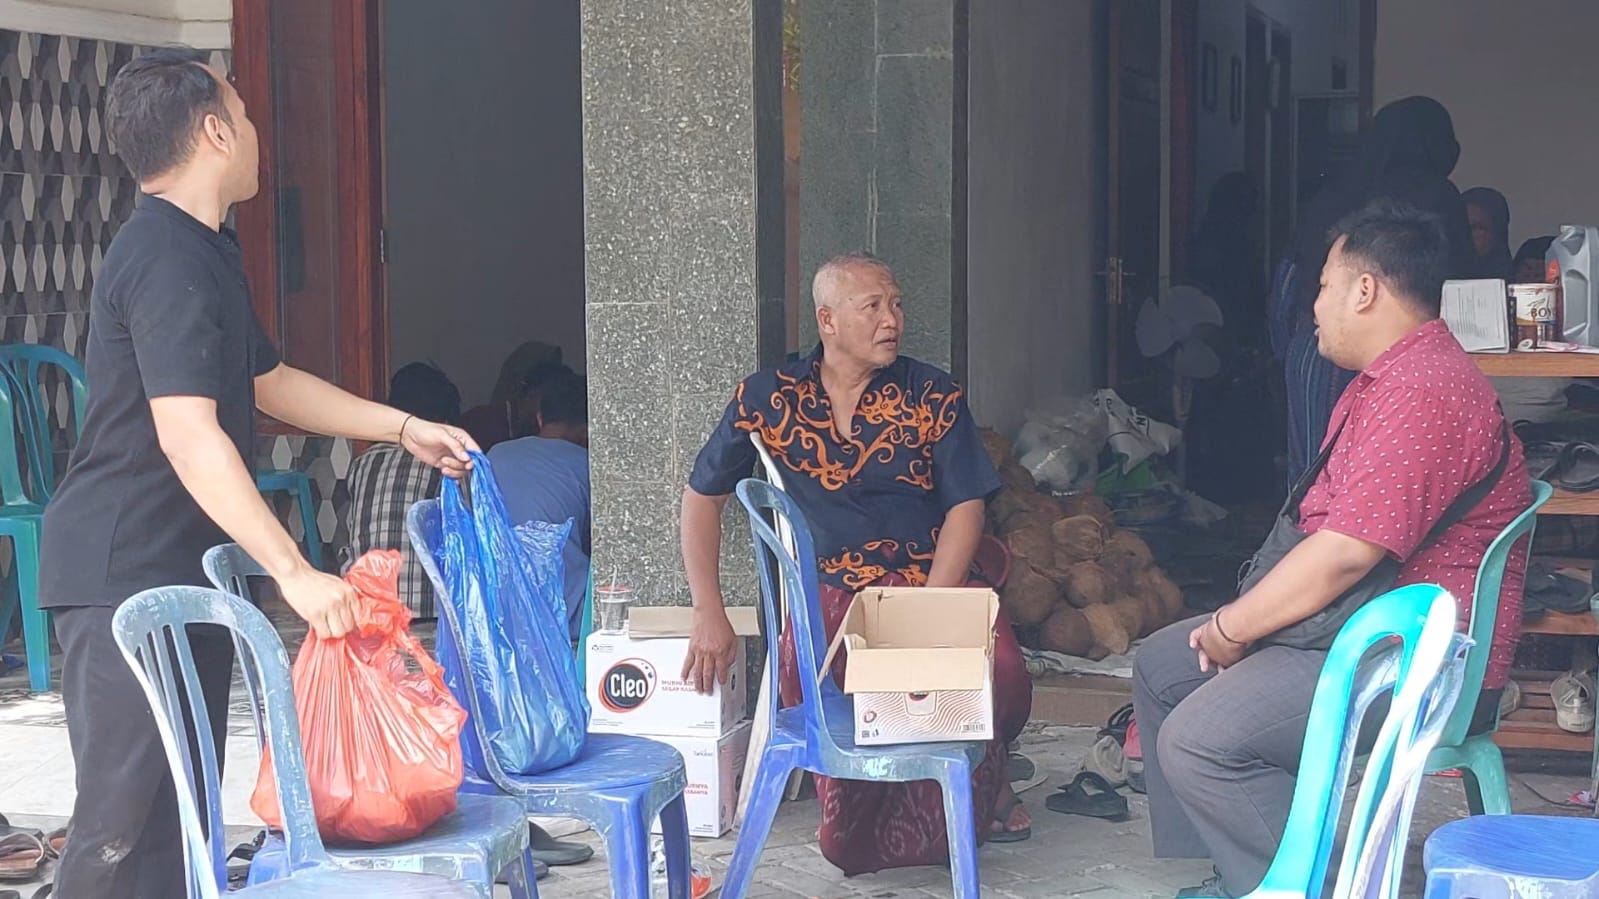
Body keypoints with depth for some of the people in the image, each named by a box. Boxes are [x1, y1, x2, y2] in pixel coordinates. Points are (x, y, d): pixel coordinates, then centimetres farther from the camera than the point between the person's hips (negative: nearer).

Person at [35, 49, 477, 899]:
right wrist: (294, 572, -33)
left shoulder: (203, 252, 16)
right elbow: (189, 436, -29)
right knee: (126, 822, -9)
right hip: (125, 576, -10)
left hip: (184, 573, 10)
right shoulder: (167, 262, -19)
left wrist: (405, 428, 21)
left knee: (184, 807, 13)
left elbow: (268, 381, 27)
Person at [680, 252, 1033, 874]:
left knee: (1002, 679, -30)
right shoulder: (769, 397, 1)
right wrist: (709, 612, 0)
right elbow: (703, 496, 8)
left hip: (933, 580, 0)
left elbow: (966, 506, -2)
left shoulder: (933, 396, 1)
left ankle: (981, 779, 8)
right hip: (831, 589, 0)